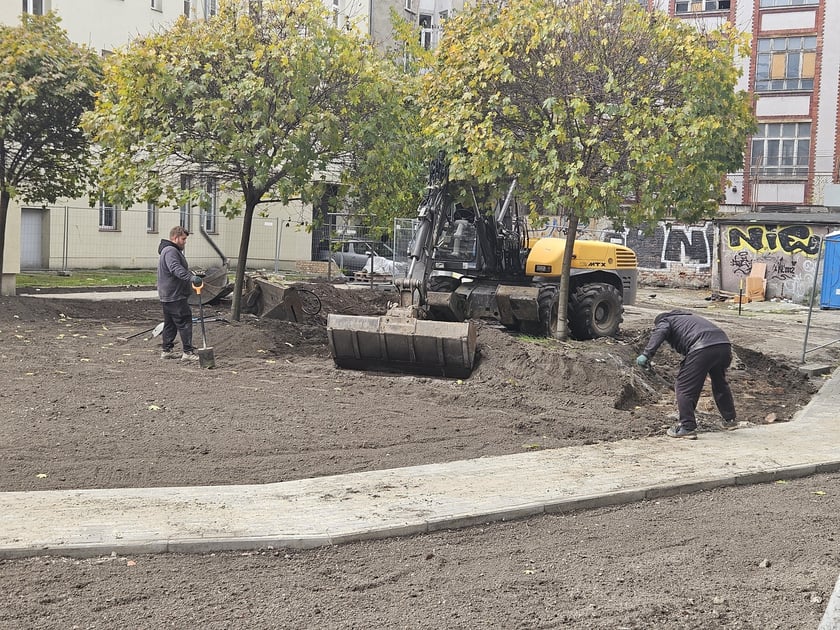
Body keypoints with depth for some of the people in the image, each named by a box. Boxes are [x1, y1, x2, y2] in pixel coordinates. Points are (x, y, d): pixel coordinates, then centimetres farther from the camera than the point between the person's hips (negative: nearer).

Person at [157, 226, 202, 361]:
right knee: (184, 322, -10)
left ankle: (167, 350, 20)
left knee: (170, 324, 15)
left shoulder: (173, 251, 20)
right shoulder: (170, 251, -17)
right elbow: (176, 268, -35)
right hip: (175, 296, -11)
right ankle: (188, 352, -11)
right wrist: (191, 277, -47)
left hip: (167, 296, 11)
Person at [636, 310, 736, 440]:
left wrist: (646, 354, -18)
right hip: (725, 345, 8)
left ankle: (687, 427, 1)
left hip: (702, 349, -8)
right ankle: (730, 420, 42)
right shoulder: (689, 317, 40)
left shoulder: (665, 321, 17)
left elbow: (659, 333, -7)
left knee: (685, 388, 2)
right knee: (720, 383, 29)